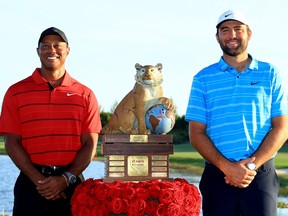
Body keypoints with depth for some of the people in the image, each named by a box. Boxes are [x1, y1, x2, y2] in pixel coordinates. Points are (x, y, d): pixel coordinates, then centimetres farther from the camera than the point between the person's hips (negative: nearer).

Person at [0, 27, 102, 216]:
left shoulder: (85, 95, 7)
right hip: (31, 183, 0)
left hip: (71, 184, 1)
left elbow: (90, 145, 2)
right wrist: (39, 179, -11)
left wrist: (65, 179, -11)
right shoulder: (16, 92, 5)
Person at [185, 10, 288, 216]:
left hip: (261, 174, 0)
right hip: (217, 175, 0)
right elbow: (197, 134, 3)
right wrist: (227, 167, -12)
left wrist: (252, 165, -11)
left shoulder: (270, 74, 8)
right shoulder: (203, 78, 8)